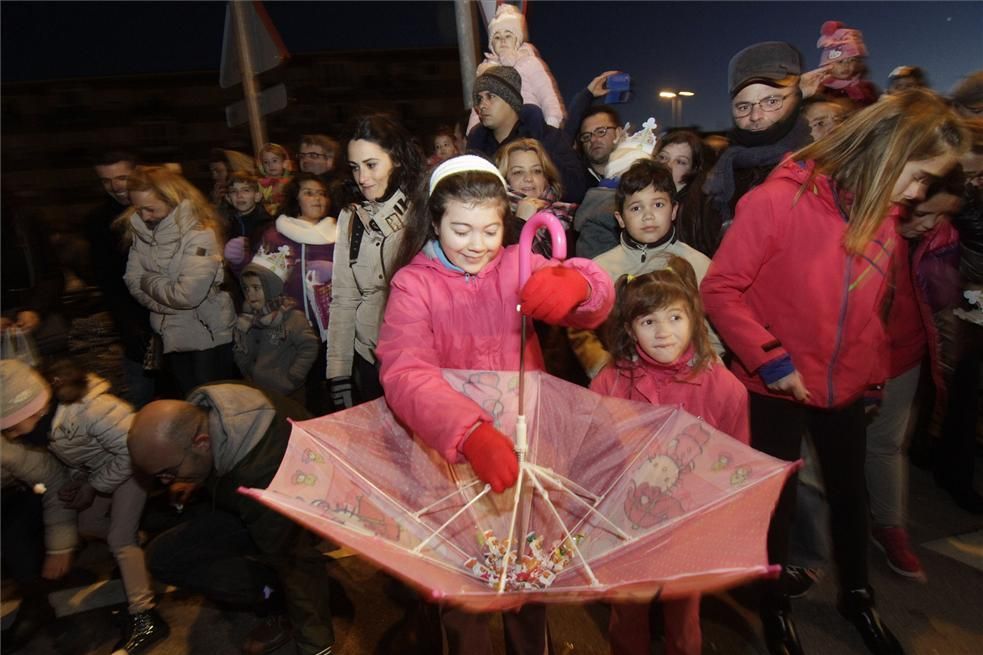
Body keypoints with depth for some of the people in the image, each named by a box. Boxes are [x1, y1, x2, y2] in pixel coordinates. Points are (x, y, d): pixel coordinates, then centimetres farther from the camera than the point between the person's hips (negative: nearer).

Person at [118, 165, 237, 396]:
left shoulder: (199, 232, -19)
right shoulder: (139, 229, 1)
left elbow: (188, 294, -25)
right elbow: (133, 281, -2)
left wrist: (149, 281, -9)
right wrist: (170, 300, -15)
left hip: (210, 335, -6)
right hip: (172, 336, 6)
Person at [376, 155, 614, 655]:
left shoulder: (517, 265, 0)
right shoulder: (414, 283, -9)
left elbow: (596, 304, -17)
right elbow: (405, 373, -27)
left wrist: (576, 285, -42)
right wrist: (471, 433, -45)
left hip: (523, 447, 3)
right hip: (450, 457, -2)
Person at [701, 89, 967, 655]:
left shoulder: (884, 216, -1)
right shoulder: (779, 200, -21)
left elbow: (869, 309, 12)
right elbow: (720, 289, -19)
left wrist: (875, 372, 8)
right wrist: (770, 359, -21)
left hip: (846, 389, 6)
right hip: (777, 389, -6)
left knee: (851, 493, 22)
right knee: (778, 499, 12)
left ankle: (857, 595, 48)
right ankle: (775, 603, 38)